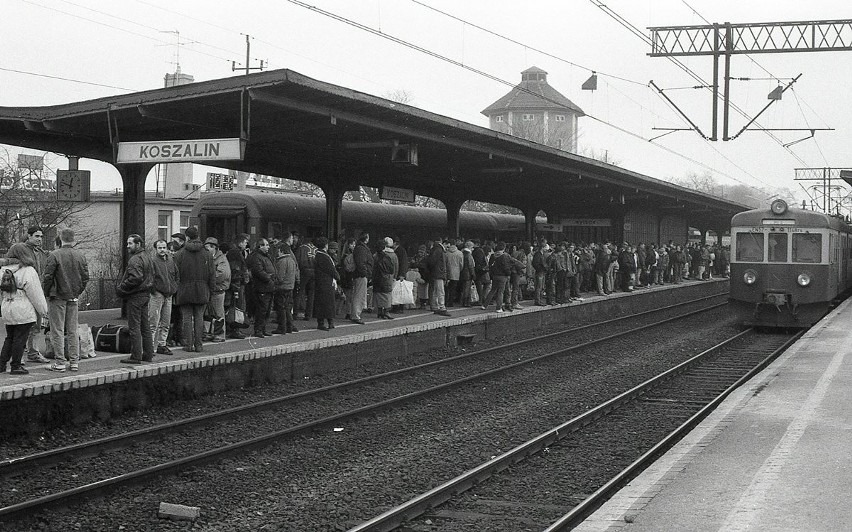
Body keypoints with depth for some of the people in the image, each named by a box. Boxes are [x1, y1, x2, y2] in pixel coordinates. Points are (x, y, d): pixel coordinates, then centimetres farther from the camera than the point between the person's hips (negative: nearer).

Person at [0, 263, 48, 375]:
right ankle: (16, 366, 5)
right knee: (20, 339, 1)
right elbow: (35, 293, -11)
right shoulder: (29, 272, -12)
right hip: (23, 311, -7)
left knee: (10, 338, 16)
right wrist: (43, 310, -1)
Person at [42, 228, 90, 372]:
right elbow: (85, 277, 6)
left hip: (57, 297, -5)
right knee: (72, 330, 11)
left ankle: (60, 363, -1)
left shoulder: (54, 255, -12)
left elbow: (47, 278, -11)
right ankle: (74, 362, 11)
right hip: (73, 298, 5)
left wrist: (45, 294, 2)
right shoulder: (81, 256, 3)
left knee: (57, 330, 0)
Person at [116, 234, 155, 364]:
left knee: (134, 326, -6)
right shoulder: (147, 257, 15)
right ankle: (148, 354, 18)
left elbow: (135, 278, -27)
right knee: (145, 326, 14)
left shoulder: (135, 259, -17)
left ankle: (136, 356, -5)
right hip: (145, 294, 10)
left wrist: (121, 288, -16)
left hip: (135, 296, -10)